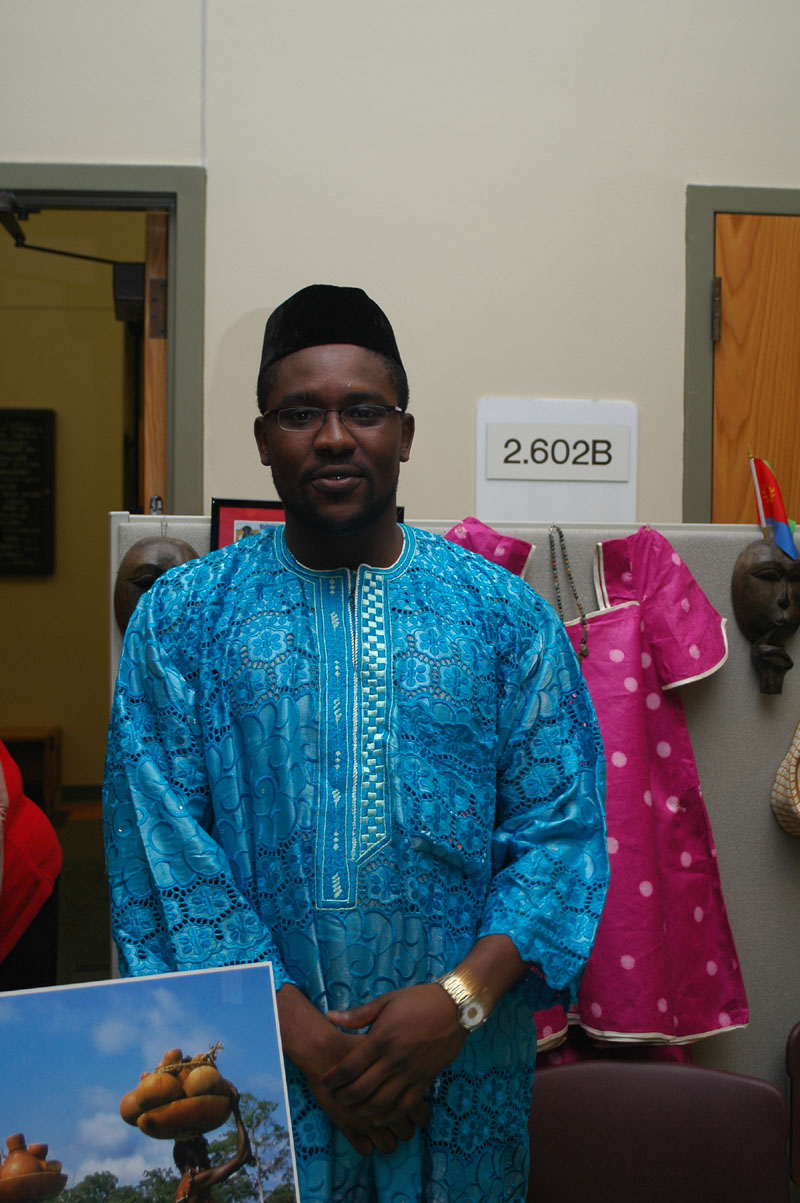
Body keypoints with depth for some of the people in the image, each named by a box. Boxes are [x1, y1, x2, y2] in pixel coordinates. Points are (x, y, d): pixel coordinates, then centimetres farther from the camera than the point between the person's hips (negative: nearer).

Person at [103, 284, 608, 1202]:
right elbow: (163, 847, -8)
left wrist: (461, 998, -15)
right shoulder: (179, 619, -3)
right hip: (254, 1058, 0)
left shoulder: (507, 616, -2)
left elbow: (562, 827, -4)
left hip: (461, 1061, 1)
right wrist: (296, 1029, -13)